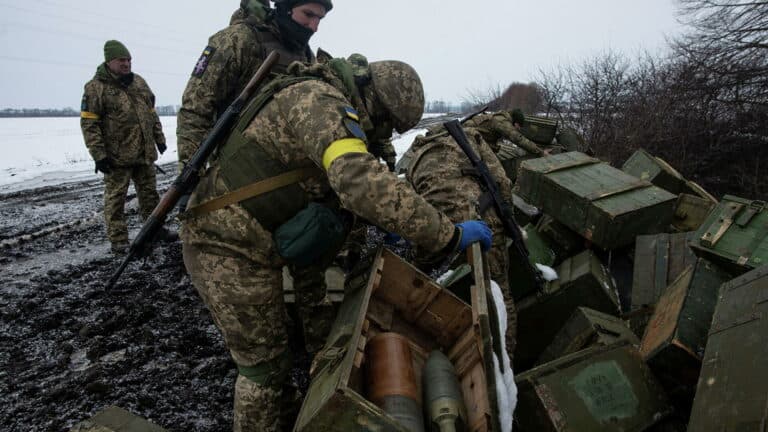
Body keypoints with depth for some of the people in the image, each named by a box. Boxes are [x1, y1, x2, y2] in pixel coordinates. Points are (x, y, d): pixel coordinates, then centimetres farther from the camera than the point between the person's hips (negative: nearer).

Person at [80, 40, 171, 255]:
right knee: (115, 197, 1)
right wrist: (98, 154, -16)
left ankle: (155, 228, 27)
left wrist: (159, 138, 16)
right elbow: (88, 123, -11)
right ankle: (118, 240, 8)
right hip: (117, 156, -6)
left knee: (149, 192, 14)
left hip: (145, 152, 6)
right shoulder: (96, 87, -8)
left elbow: (152, 113, 19)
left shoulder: (139, 82, 12)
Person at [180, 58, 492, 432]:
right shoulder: (321, 99, -20)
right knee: (264, 363, 6)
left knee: (263, 355, 24)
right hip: (231, 249, -10)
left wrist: (377, 222, 17)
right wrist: (449, 235, -29)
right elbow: (363, 183, -36)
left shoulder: (330, 106, 13)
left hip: (223, 233, 10)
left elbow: (341, 185, 24)